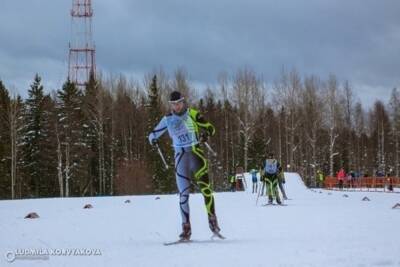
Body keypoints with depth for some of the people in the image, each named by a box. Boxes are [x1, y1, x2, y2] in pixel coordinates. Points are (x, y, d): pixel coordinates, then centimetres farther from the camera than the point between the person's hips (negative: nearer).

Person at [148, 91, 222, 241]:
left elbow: (210, 128, 2)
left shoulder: (193, 114, 2)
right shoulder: (167, 120, 9)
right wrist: (153, 139, -10)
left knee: (205, 187, -13)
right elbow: (153, 134, 14)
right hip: (180, 156, 2)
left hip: (196, 152, -2)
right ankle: (186, 228, 0)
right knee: (183, 193, -3)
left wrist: (206, 134, -21)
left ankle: (212, 220, -3)